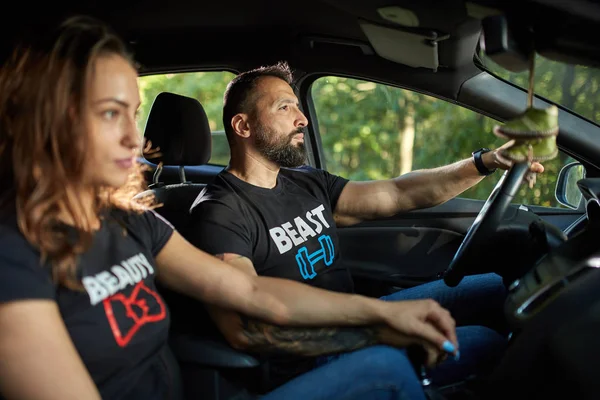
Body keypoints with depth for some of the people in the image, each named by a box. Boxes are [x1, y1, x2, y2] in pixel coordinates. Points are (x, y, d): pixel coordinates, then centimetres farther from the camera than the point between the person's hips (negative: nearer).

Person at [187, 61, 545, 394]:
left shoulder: (308, 183, 9)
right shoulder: (219, 214, -16)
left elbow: (397, 194, 11)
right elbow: (245, 328, -28)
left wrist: (486, 162, 1)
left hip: (351, 323, 9)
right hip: (308, 362, -8)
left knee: (492, 289, 9)